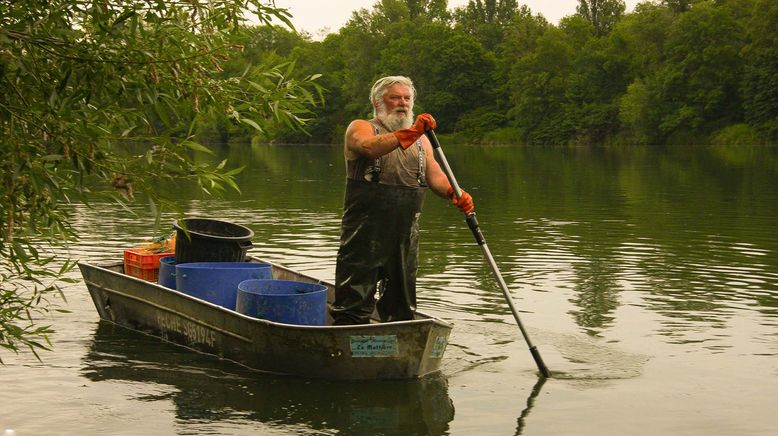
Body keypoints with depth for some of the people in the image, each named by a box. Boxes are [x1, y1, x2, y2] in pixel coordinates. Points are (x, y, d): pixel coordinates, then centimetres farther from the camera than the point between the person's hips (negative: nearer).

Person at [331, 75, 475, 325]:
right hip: (366, 229, -5)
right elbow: (370, 147, -22)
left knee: (401, 304, 12)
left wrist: (455, 194, -13)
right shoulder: (360, 128, 1)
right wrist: (411, 132, -32)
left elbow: (435, 175, 8)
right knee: (354, 301, -7)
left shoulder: (420, 139, 19)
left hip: (406, 231, 6)